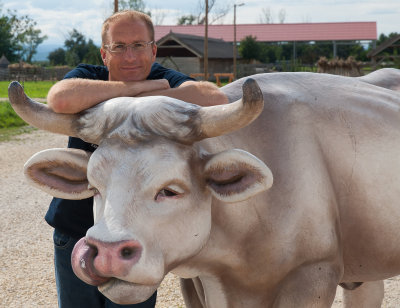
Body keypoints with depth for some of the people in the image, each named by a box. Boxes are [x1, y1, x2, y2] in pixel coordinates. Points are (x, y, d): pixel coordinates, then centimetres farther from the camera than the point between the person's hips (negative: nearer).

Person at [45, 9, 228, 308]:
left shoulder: (164, 80, -7)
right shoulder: (86, 76, -7)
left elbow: (217, 100, -29)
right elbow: (60, 99, -34)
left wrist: (145, 99, -28)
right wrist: (138, 87, -27)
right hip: (75, 234, 1)